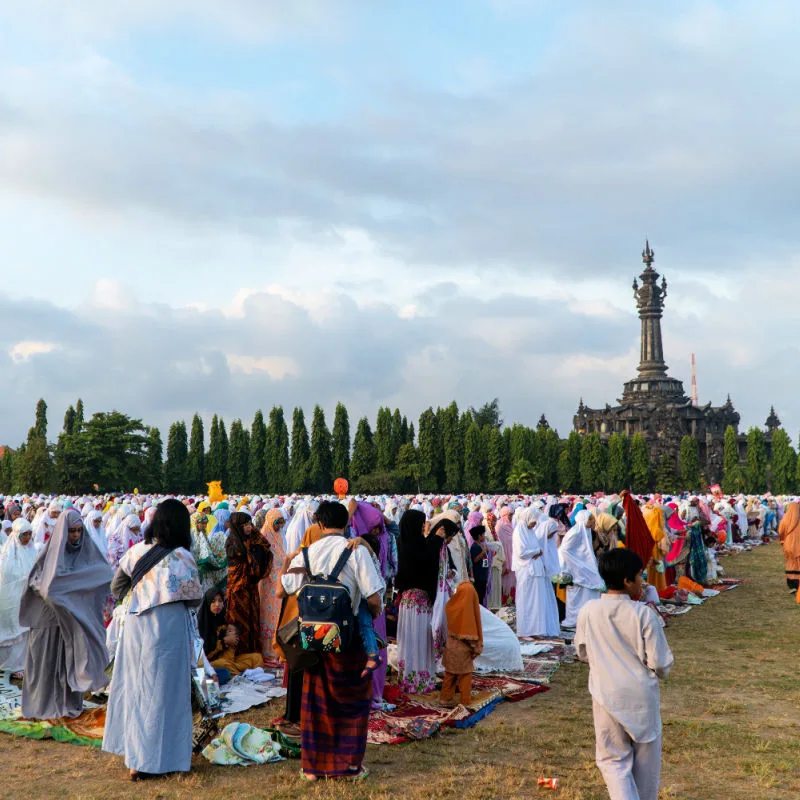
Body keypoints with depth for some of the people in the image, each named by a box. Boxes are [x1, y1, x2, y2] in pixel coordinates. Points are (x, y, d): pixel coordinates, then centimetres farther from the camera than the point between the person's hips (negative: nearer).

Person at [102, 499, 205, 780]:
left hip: (135, 627, 5)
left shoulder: (136, 551, -2)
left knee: (133, 685, 18)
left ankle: (130, 746, 31)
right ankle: (145, 761, 9)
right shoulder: (181, 557, -15)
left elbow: (117, 587, 8)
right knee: (160, 692, 5)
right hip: (168, 629, -5)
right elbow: (195, 599, -8)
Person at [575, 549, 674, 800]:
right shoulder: (644, 614, -17)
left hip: (607, 696, 1)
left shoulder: (588, 611, -9)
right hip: (642, 697, -1)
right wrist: (660, 671, 10)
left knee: (613, 759, 12)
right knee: (645, 760, 19)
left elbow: (583, 653, 5)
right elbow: (660, 663, -12)